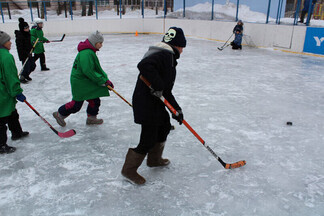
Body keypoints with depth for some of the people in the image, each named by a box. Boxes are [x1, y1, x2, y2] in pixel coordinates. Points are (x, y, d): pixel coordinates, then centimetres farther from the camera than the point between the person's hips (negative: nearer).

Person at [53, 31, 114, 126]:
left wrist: (106, 79, 5)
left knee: (95, 100, 12)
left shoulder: (91, 52, 11)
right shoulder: (86, 53, -24)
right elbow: (88, 71, -30)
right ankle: (60, 114, 19)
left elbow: (97, 68, 14)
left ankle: (91, 118, 27)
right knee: (77, 104, 0)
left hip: (87, 82, 10)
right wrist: (102, 81, -25)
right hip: (79, 83, -10)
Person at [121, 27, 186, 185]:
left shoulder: (167, 56, 17)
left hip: (155, 101, 11)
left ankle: (154, 159, 42)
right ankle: (129, 170, 16)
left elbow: (166, 90, 17)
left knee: (165, 126, 24)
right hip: (146, 103, -11)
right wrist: (158, 86, -29)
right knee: (149, 140, -3)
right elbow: (144, 65, -36)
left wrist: (176, 109, 13)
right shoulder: (164, 54, -16)